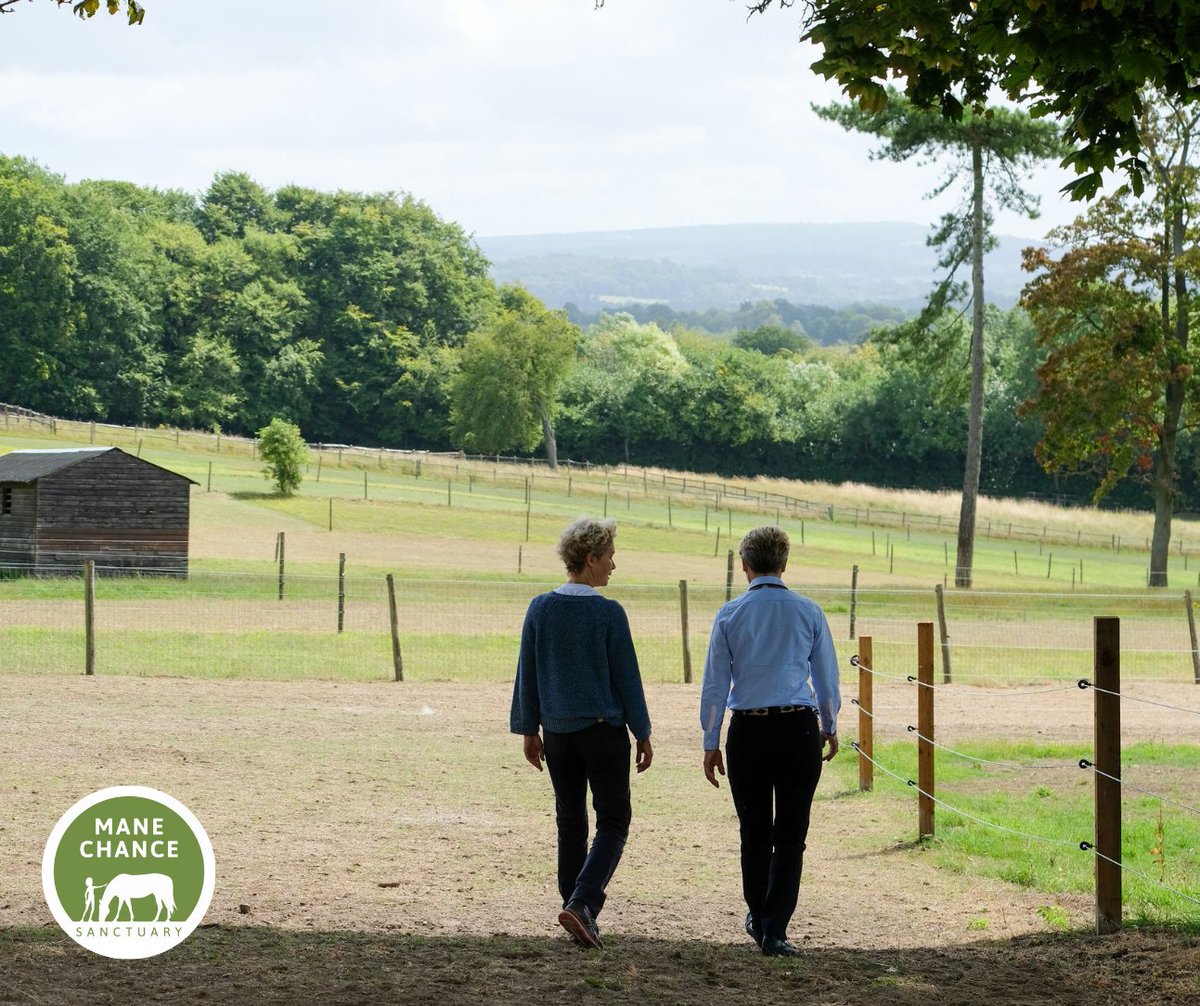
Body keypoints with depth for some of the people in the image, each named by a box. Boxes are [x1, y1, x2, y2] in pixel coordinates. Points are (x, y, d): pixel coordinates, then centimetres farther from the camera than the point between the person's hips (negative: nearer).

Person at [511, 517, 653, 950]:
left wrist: (529, 730, 14)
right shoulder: (608, 613, -11)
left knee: (570, 821, 14)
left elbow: (527, 674, 5)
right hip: (604, 729, -4)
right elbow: (626, 677, -6)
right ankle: (581, 902, -16)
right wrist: (643, 734, 2)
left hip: (558, 731, 4)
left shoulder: (540, 609, 0)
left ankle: (577, 908, 16)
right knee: (613, 820, 1)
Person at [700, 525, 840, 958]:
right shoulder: (808, 612, 2)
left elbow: (715, 683, 2)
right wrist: (830, 727, 24)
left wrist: (710, 743, 9)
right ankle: (774, 931, -2)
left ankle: (758, 920, 29)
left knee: (754, 831, 14)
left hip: (747, 731, 1)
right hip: (799, 729, -1)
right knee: (790, 834, 3)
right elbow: (827, 678, 9)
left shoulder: (731, 614, 1)